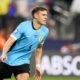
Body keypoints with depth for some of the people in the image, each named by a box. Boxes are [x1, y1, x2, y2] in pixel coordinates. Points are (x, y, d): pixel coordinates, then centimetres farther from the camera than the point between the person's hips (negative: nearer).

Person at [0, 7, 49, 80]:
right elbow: (10, 41, -21)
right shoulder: (24, 26, -17)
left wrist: (38, 65, 13)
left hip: (23, 62, 3)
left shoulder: (45, 31, -1)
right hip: (8, 60, -3)